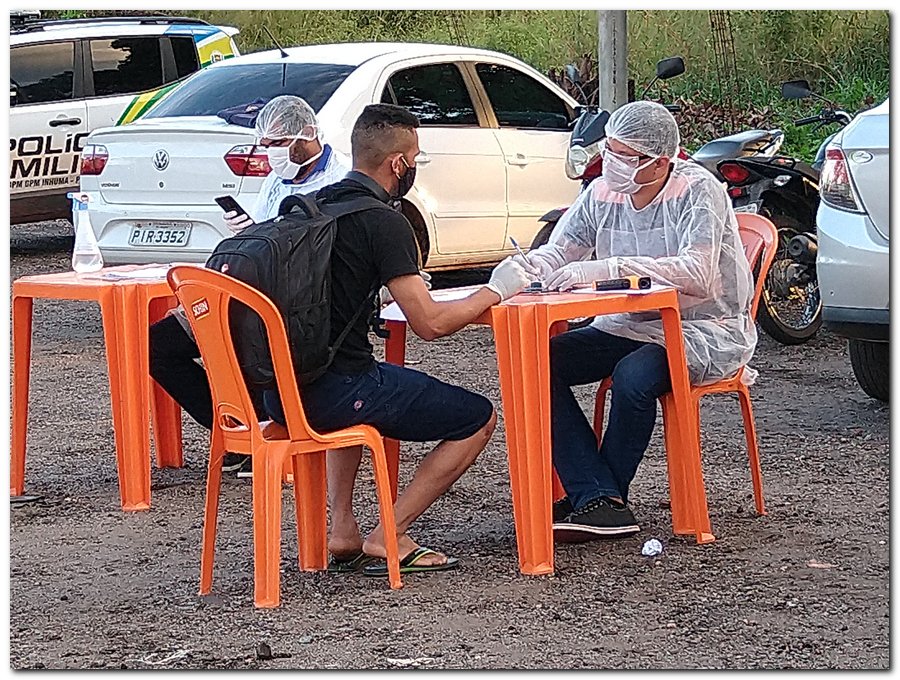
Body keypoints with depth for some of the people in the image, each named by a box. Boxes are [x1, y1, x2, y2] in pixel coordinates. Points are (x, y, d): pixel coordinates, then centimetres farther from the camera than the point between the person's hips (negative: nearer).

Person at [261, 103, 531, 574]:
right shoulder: (384, 222, -12)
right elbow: (429, 323, -15)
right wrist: (496, 290, 1)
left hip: (278, 391, 8)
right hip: (334, 391, -8)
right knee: (478, 418, 5)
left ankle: (341, 532, 27)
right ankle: (388, 539, 2)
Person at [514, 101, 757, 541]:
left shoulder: (697, 190, -16)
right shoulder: (602, 194, 2)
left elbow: (697, 272, -30)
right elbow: (558, 253, 4)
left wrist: (606, 268, -36)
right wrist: (526, 266, -22)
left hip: (708, 330, -7)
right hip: (630, 326, 7)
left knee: (633, 377, -35)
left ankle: (587, 497, -11)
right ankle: (600, 502, -22)